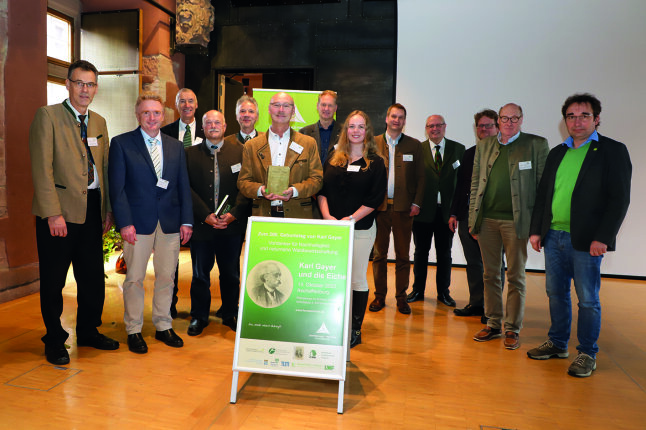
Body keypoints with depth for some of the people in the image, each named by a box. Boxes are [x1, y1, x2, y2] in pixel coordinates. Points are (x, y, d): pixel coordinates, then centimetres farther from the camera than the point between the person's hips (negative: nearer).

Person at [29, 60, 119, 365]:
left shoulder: (99, 122, 14)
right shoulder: (47, 116, -4)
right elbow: (42, 168, -11)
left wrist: (108, 209, 9)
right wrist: (53, 213, -17)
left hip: (92, 211, 5)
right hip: (59, 211, -5)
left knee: (93, 277, 13)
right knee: (53, 281, 8)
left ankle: (88, 332, 30)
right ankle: (54, 341, 24)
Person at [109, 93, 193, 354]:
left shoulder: (176, 146, 13)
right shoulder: (121, 144, 2)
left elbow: (183, 186, 11)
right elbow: (117, 187, -4)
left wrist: (186, 221, 3)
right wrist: (124, 223, -12)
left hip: (171, 223, 3)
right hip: (138, 222, -3)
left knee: (166, 277, 9)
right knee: (134, 278, 4)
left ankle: (163, 327, 24)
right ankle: (134, 330, 20)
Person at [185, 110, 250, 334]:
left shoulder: (239, 151, 5)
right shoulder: (190, 154, 6)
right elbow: (187, 188, -1)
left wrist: (234, 213, -12)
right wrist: (206, 215, -12)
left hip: (232, 224, 0)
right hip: (201, 225, 0)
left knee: (231, 274, 10)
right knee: (200, 275, 9)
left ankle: (230, 315, 27)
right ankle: (199, 317, 26)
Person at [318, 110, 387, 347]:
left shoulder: (375, 162, 2)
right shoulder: (333, 157, 11)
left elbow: (375, 199, -5)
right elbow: (321, 189, 7)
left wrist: (350, 218, -13)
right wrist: (327, 216, -8)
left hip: (361, 229, -3)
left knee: (357, 279, 4)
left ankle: (355, 330, 16)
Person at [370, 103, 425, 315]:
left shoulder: (414, 145, 8)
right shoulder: (373, 143, 8)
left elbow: (420, 177, 6)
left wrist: (416, 203, -3)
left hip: (403, 207, 0)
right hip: (379, 205, 0)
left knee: (403, 254, 5)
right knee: (379, 253, 6)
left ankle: (401, 296, 16)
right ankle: (379, 296, 16)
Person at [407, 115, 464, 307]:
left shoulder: (458, 149, 4)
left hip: (447, 210, 1)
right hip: (424, 210, -1)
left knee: (445, 253, 11)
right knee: (421, 251, 10)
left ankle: (443, 292, 25)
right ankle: (418, 290, 24)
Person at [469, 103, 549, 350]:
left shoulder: (537, 144, 3)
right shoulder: (484, 146, 12)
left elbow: (543, 185, 1)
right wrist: (473, 220, 7)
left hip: (516, 221, -3)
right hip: (487, 219, 3)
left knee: (516, 277, 5)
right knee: (491, 275, 10)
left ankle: (512, 329, 17)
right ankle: (493, 324, 22)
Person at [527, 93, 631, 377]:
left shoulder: (613, 151, -1)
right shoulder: (557, 153, 15)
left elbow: (619, 199, -8)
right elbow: (543, 194, 16)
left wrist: (602, 238, -15)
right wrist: (536, 230, 8)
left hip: (586, 240, -5)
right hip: (553, 236, 5)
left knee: (588, 299, 3)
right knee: (556, 293, 13)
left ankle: (587, 353, 18)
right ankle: (557, 343, 28)